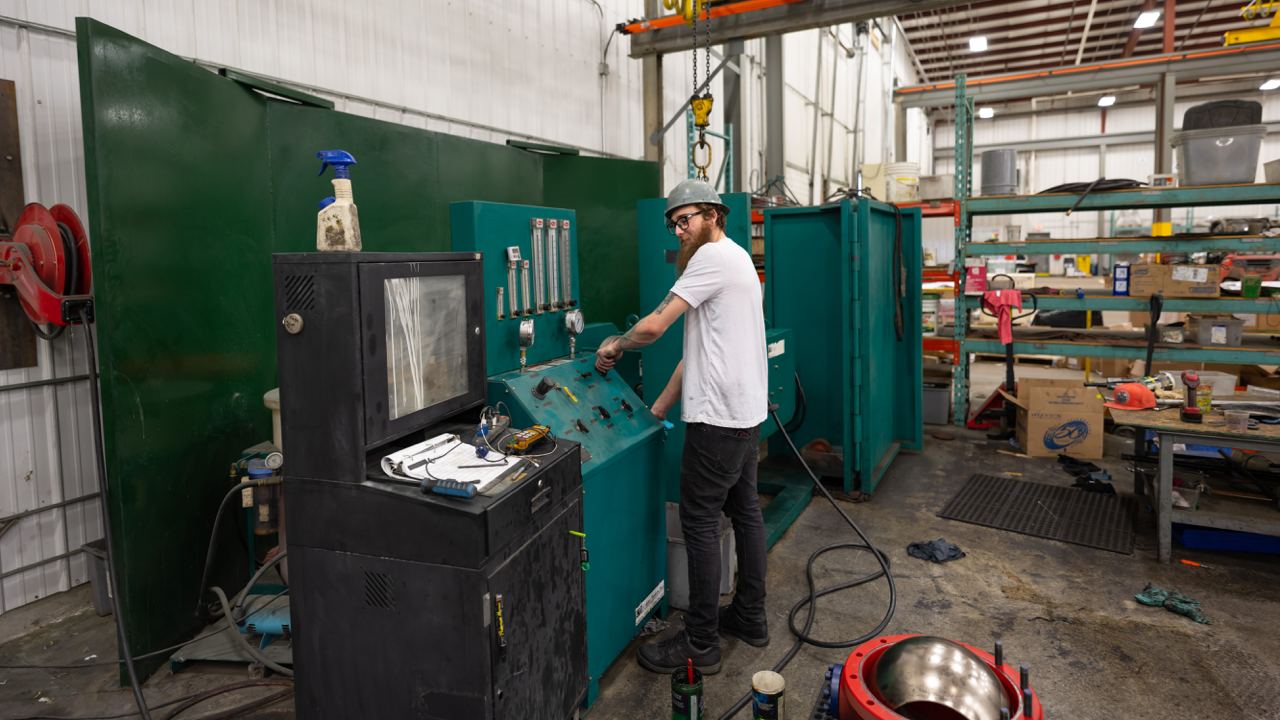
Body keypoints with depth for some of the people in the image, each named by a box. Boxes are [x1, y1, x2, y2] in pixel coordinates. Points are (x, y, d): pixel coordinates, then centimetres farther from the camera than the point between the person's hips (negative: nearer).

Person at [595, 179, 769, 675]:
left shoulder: (715, 257, -13)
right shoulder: (734, 259, 19)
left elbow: (655, 325, -20)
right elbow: (696, 350, 17)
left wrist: (615, 346, 1)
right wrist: (657, 409, 16)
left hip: (718, 418, -10)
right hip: (745, 412, 10)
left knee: (700, 522, -2)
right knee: (745, 511, 16)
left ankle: (700, 645, 8)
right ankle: (750, 617, 29)